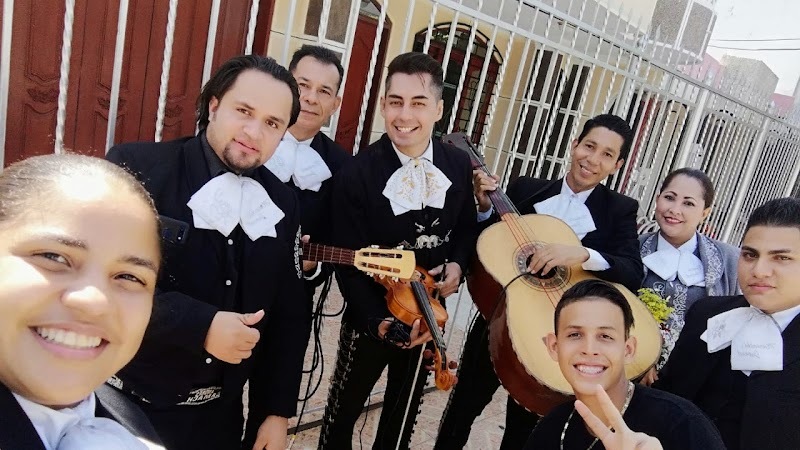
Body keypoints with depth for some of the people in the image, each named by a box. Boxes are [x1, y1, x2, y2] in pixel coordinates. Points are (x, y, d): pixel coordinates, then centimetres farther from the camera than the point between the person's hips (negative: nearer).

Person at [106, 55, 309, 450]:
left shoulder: (282, 204, -1)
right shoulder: (137, 167, -14)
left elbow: (289, 315, 4)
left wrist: (278, 412, 3)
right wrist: (201, 325, -26)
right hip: (124, 405, -3)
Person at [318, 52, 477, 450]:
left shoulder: (459, 165, -7)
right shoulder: (357, 173, -20)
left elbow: (466, 228, 8)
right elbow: (349, 265, -19)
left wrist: (458, 264, -12)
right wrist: (381, 322, -28)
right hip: (371, 314, -4)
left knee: (406, 406, 26)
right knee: (344, 408, 16)